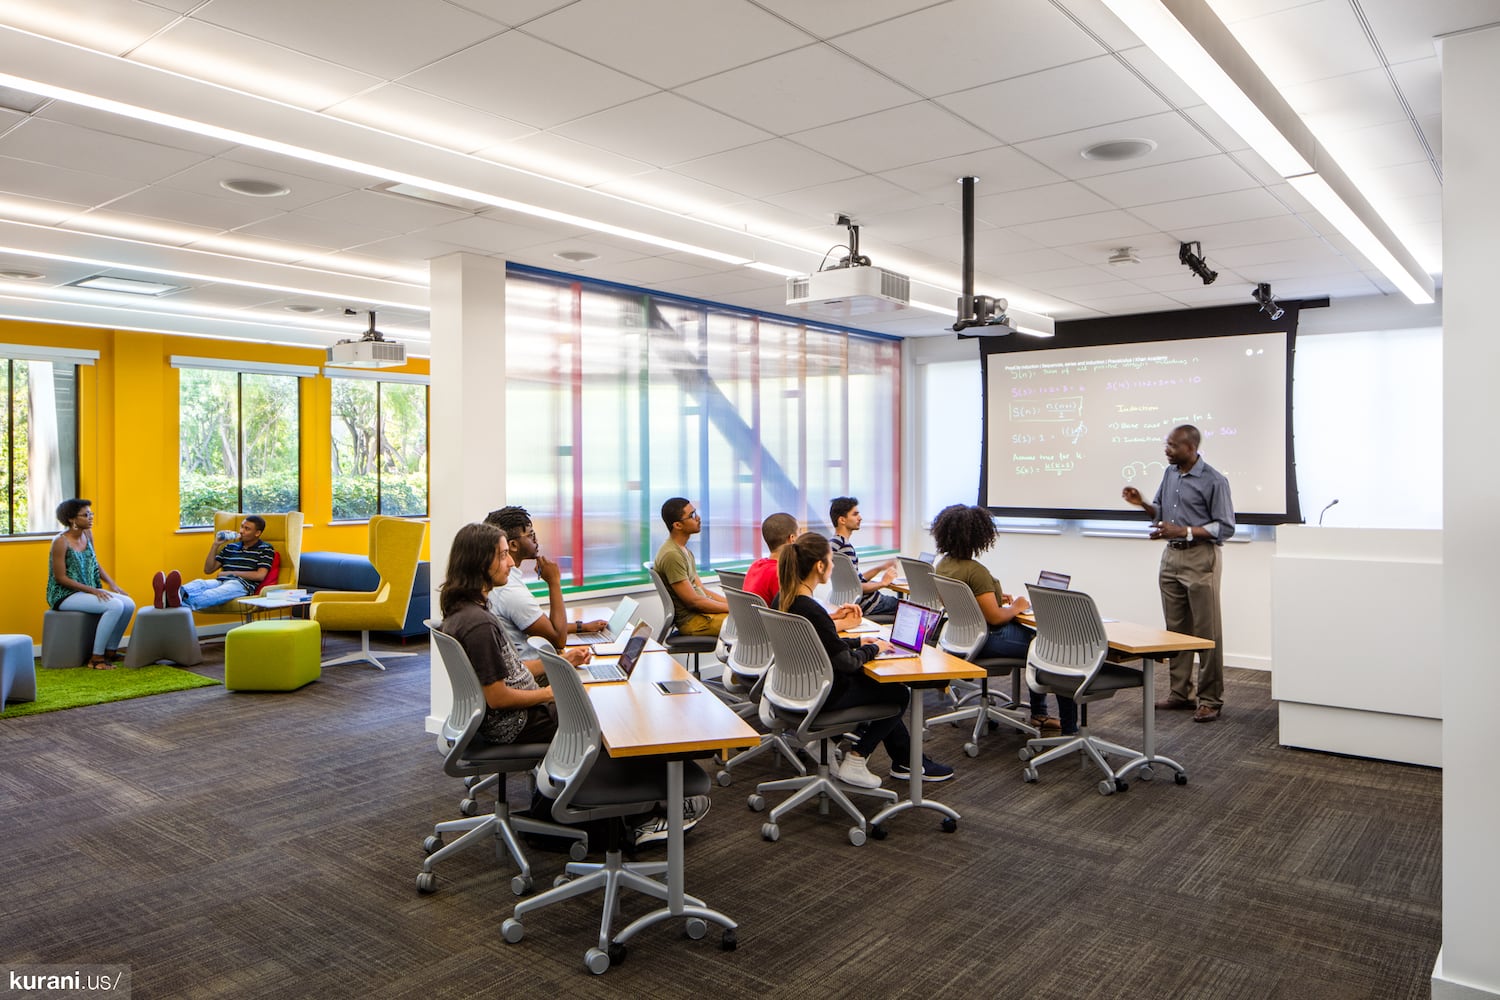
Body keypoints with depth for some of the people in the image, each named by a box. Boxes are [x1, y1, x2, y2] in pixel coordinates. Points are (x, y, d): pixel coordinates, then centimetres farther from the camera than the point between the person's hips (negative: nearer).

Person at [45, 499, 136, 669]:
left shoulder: (88, 534, 6)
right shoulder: (61, 542, -17)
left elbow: (95, 564, 16)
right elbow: (61, 578, -18)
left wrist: (112, 584, 2)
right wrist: (92, 590, -22)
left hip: (87, 591, 8)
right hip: (64, 595, -8)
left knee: (129, 604, -13)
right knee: (115, 606, -27)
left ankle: (110, 651, 3)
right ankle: (96, 658, -16)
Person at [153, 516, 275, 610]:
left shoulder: (265, 549, 12)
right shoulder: (231, 547, 29)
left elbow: (260, 575, -3)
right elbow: (208, 569, 26)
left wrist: (232, 573, 1)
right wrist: (215, 545, 16)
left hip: (241, 584, -5)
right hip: (220, 581, 5)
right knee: (199, 583, -31)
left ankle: (182, 602, -71)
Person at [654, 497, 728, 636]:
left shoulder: (684, 550, 15)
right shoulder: (671, 555, -18)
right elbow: (693, 601, -18)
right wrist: (732, 608, -12)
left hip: (702, 611, 10)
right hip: (692, 619, -10)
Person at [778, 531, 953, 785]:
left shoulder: (783, 599, -2)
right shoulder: (811, 611, -30)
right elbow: (847, 662, -23)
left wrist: (858, 642, 11)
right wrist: (873, 649, -5)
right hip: (822, 696, -9)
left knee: (873, 682, 24)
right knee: (898, 694, 10)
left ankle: (906, 761, 32)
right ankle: (854, 761, 15)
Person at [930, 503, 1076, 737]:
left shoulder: (943, 564, 3)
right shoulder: (974, 570, -26)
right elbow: (995, 617, -25)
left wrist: (995, 596, 15)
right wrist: (1016, 607, -6)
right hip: (988, 640, -10)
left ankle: (1039, 715, 31)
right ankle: (1068, 728, 5)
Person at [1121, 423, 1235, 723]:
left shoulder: (1214, 481, -11)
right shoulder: (1170, 473, 9)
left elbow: (1226, 528, -12)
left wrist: (1184, 531, -21)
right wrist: (1142, 503, -2)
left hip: (1200, 558, -7)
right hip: (1171, 555, 7)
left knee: (1206, 632, -2)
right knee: (1176, 629, 11)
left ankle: (1211, 699, 5)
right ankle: (1180, 692, 19)